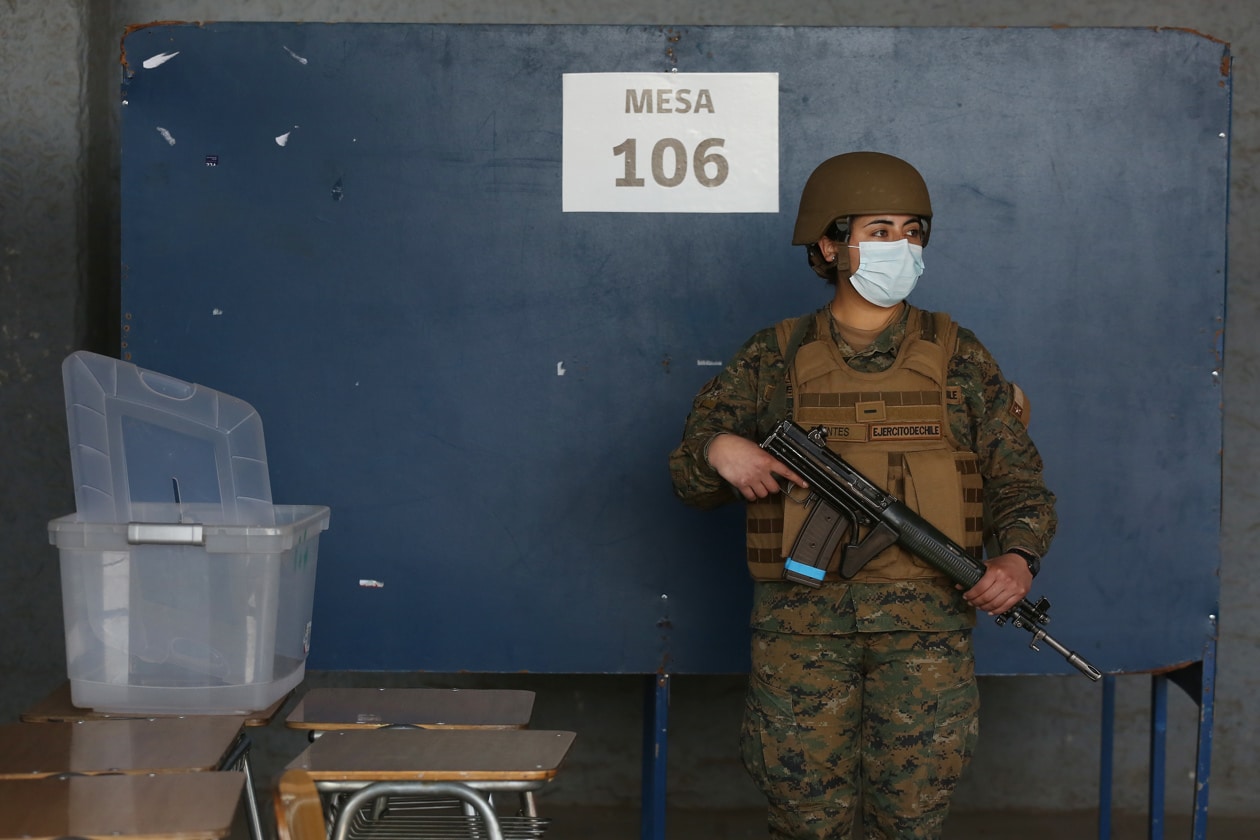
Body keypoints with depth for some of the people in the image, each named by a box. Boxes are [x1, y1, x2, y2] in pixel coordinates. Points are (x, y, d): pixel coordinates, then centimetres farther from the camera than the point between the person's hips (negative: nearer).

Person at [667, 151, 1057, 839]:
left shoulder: (958, 357, 8)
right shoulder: (775, 358, 7)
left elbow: (1018, 480, 8)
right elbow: (689, 480, 10)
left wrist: (1018, 556, -12)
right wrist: (717, 452, -13)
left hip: (925, 627, 0)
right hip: (801, 627, 0)